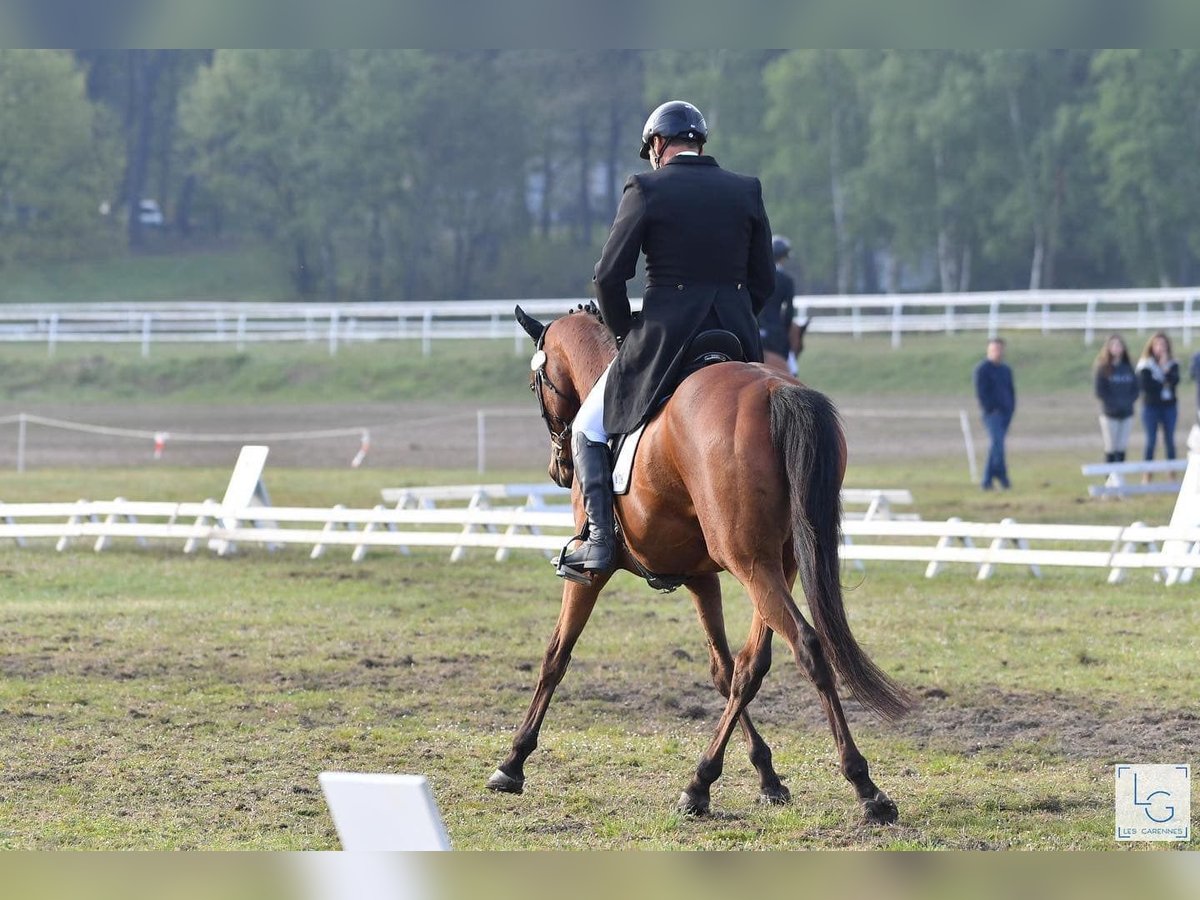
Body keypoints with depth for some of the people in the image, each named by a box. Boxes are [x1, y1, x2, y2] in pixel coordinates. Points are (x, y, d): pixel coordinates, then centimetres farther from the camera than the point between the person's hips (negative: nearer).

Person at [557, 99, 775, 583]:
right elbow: (764, 280, 8)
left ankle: (599, 540, 0)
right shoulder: (746, 192, 7)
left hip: (663, 338, -4)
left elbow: (609, 275, -8)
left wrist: (625, 334, 7)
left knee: (588, 430, 13)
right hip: (736, 339, 4)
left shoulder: (646, 189, -5)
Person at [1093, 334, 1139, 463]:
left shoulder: (1128, 368, 8)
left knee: (1121, 449, 4)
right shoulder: (1103, 369, -4)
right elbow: (1100, 392, -7)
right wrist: (1115, 404, -13)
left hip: (1126, 414, 4)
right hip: (1110, 414, -4)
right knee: (1111, 449, -2)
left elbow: (1135, 389, 8)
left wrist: (1128, 403, -8)